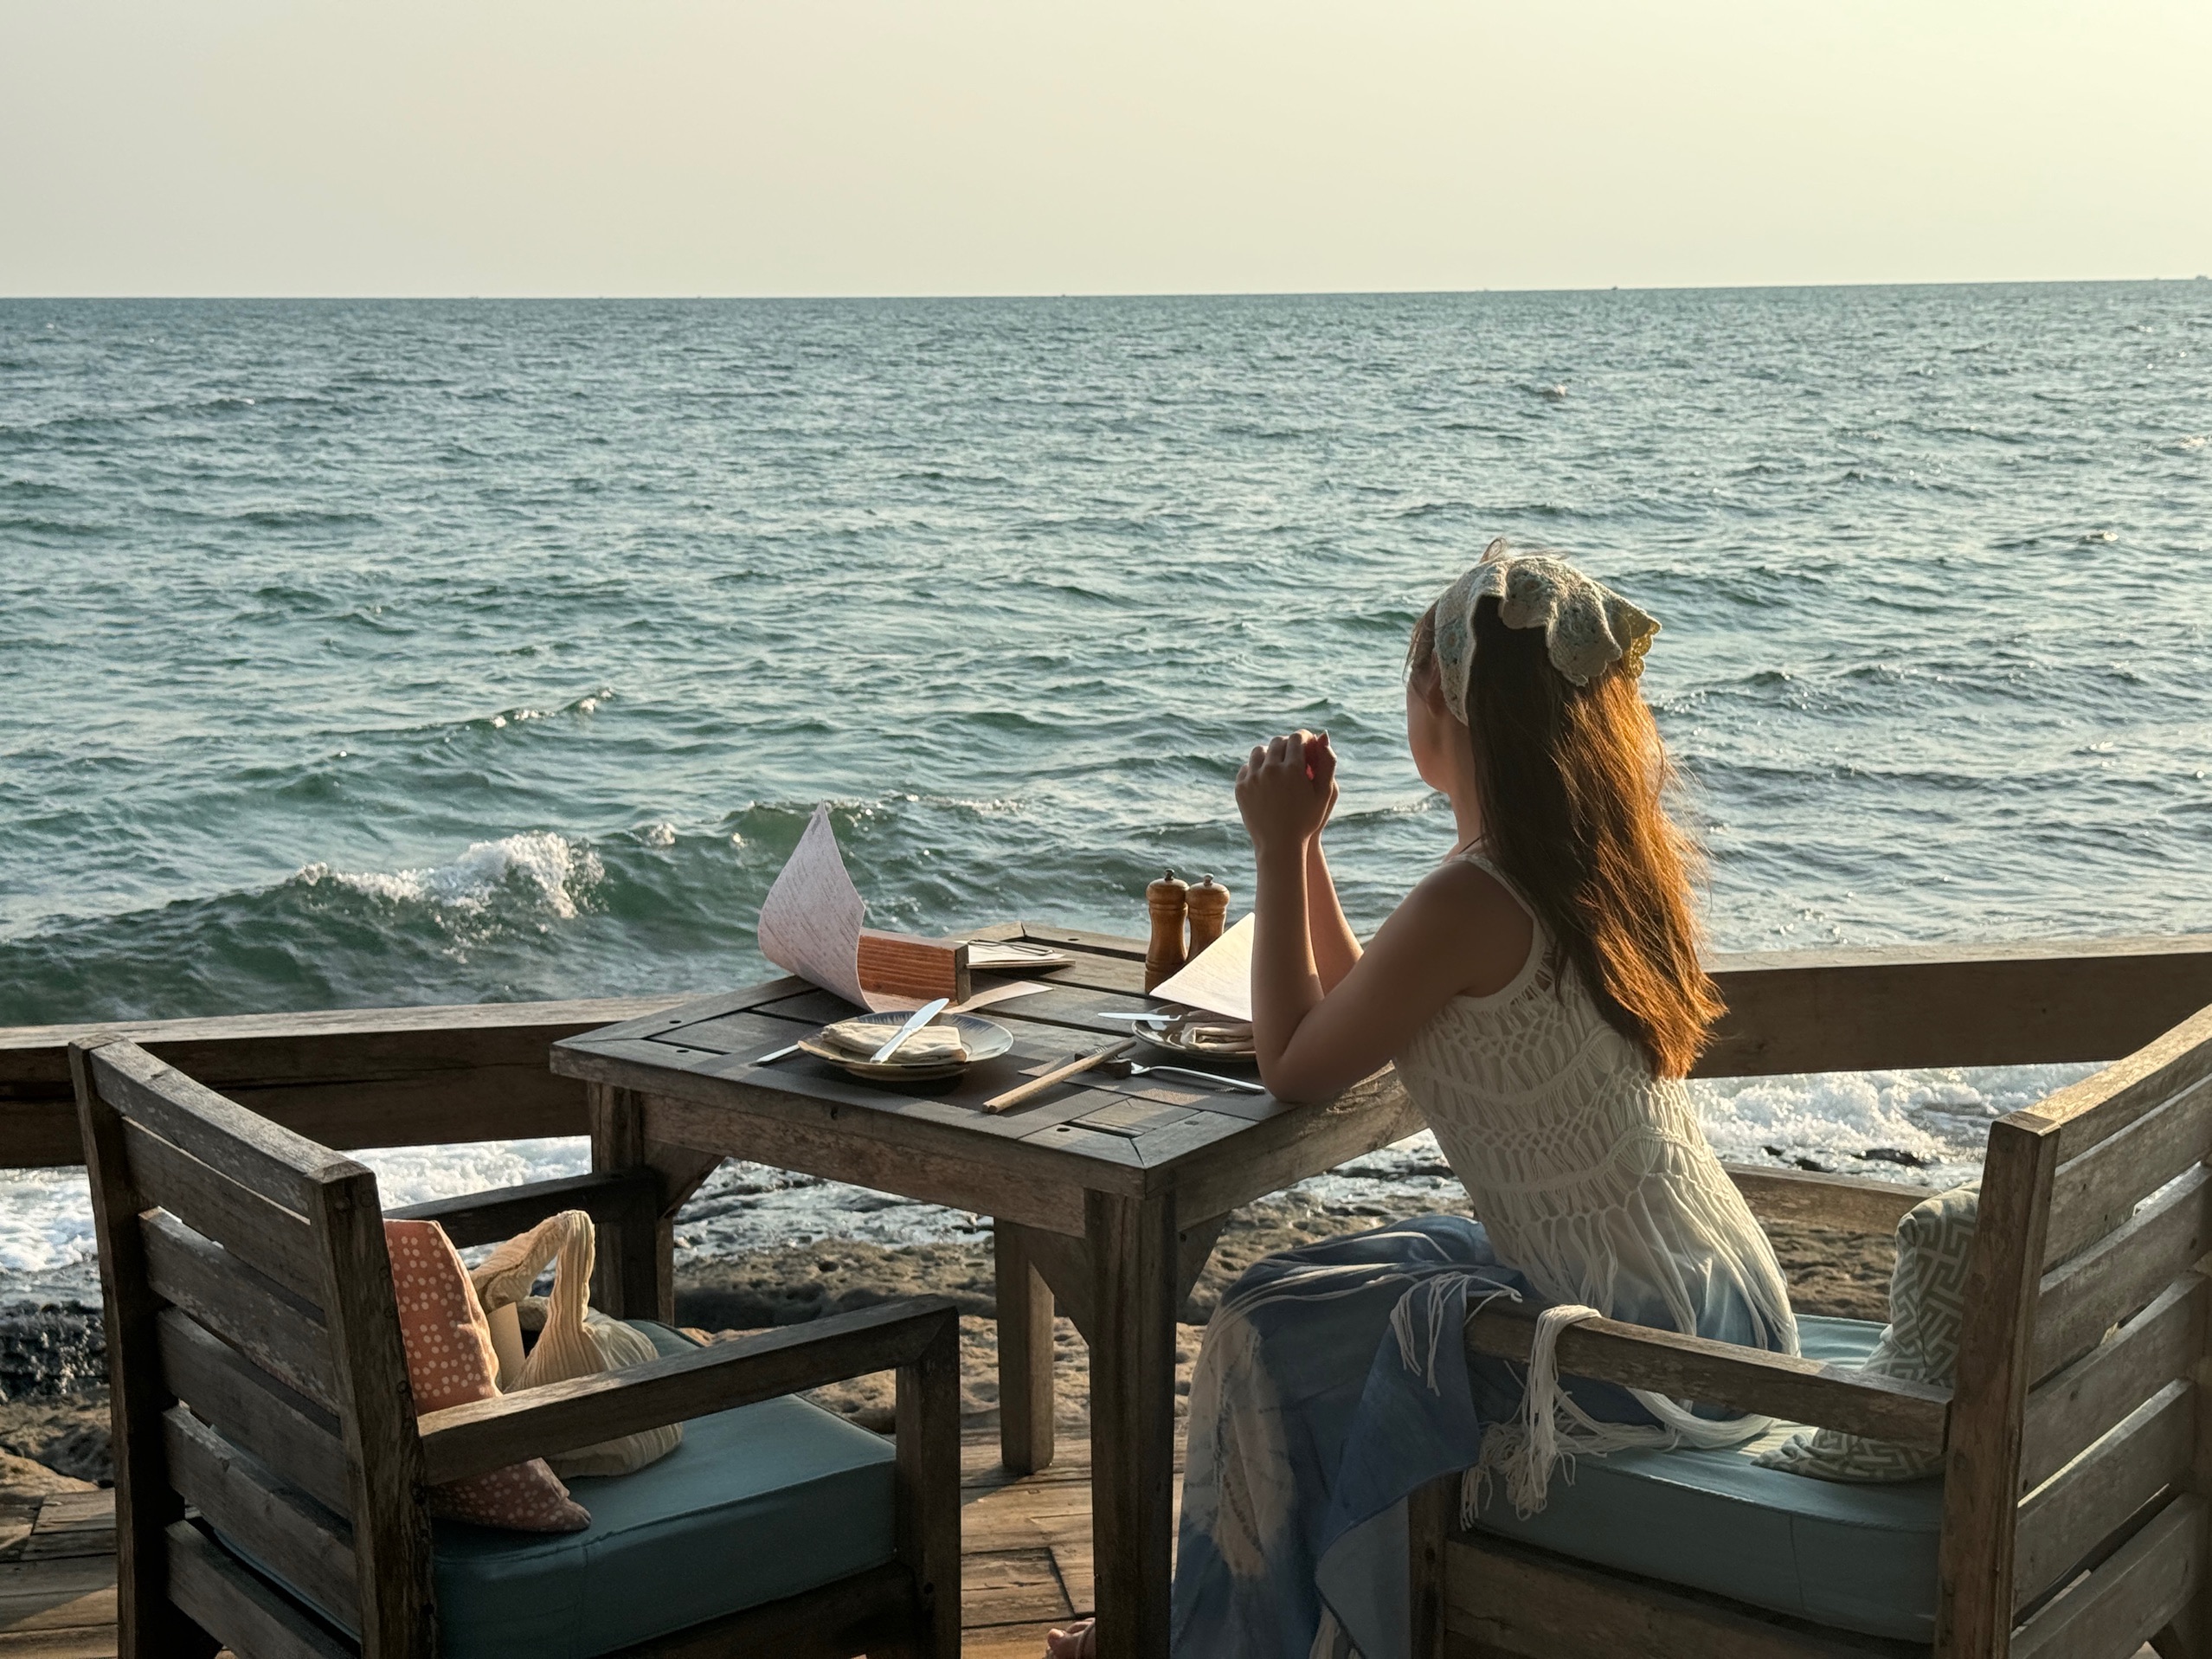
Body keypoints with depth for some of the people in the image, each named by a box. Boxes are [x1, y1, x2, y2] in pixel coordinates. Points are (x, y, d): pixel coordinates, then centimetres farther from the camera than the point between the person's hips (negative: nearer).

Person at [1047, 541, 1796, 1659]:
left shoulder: (1472, 902, -24)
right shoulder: (1597, 855, 5)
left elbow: (1294, 1067, -10)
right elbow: (1357, 1009, 14)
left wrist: (1280, 847, -7)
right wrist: (1301, 842, 12)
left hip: (1639, 1343, -9)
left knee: (1267, 1336, 4)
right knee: (1324, 1283, 22)